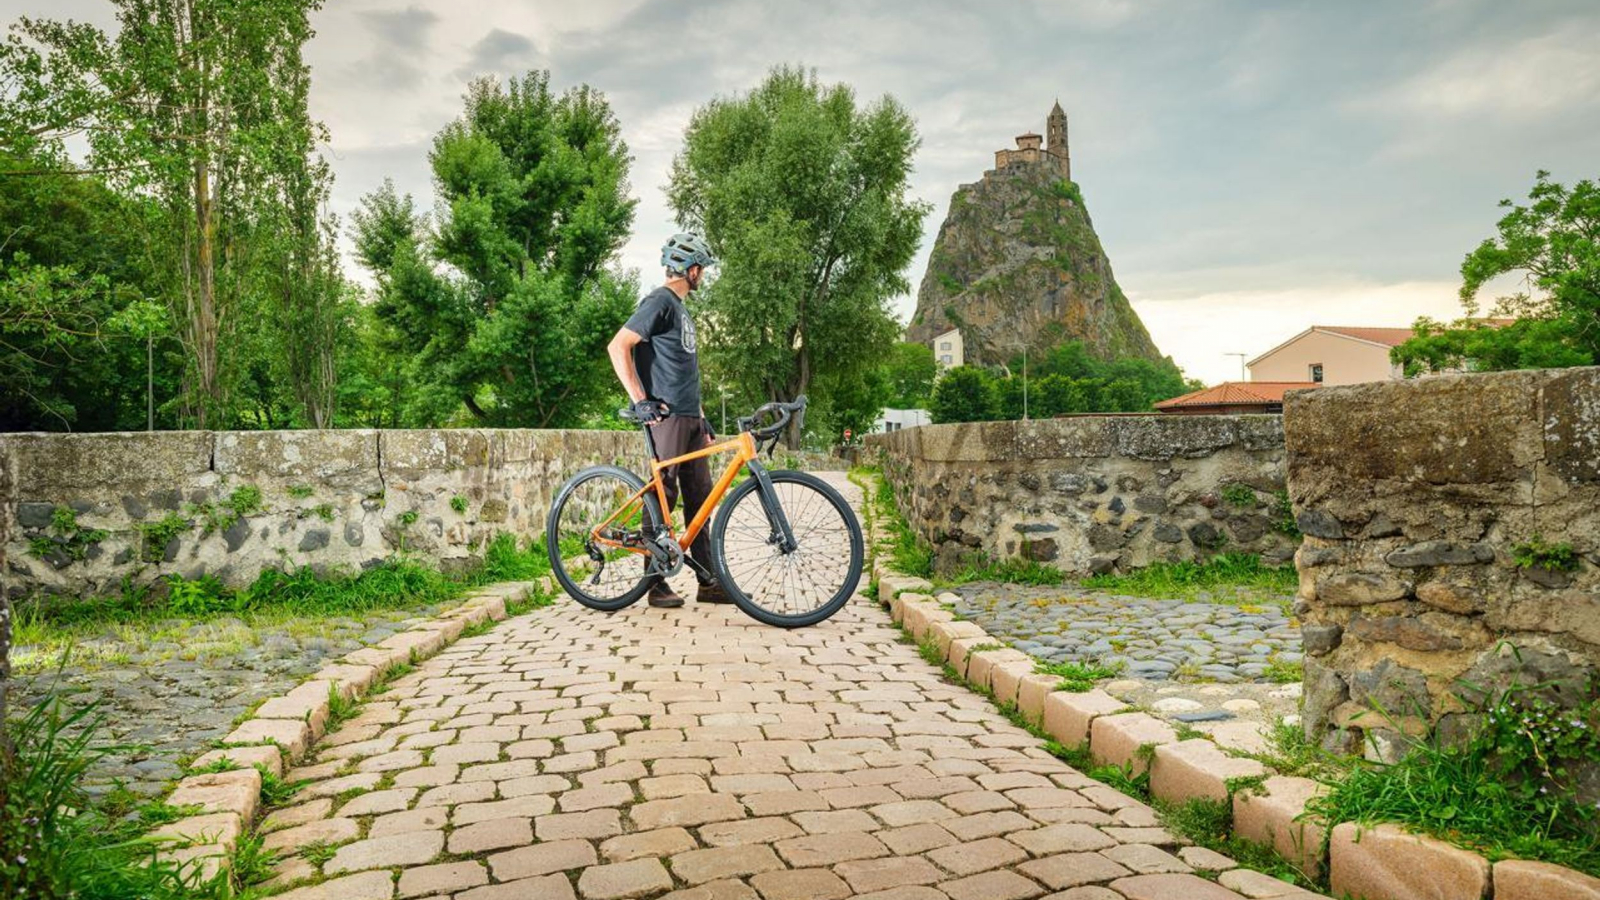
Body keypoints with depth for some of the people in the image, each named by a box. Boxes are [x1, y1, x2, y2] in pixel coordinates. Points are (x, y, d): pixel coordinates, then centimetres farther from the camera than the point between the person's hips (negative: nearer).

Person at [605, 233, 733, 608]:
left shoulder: (681, 308, 21)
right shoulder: (659, 301, -8)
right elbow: (618, 347, -18)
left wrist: (702, 416, 23)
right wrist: (640, 400, -21)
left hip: (690, 417, 9)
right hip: (667, 415, -9)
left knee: (700, 497, 8)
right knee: (664, 497, -5)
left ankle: (708, 581, 13)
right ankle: (657, 584, 3)